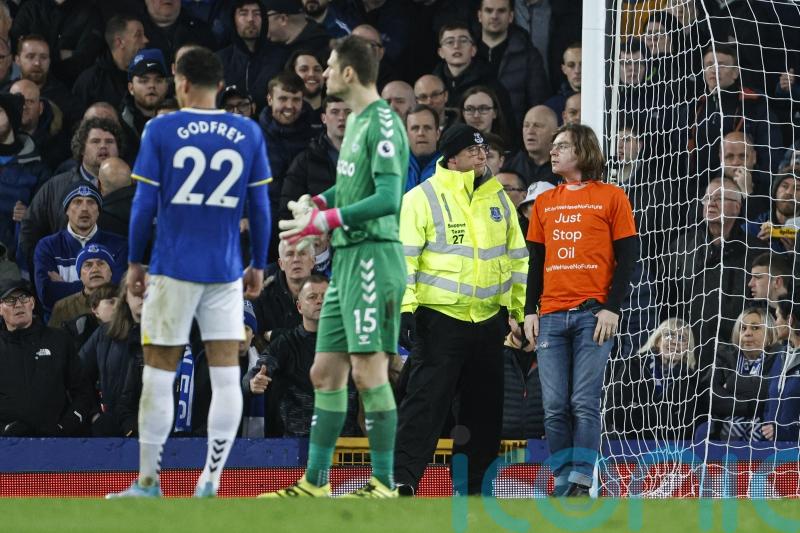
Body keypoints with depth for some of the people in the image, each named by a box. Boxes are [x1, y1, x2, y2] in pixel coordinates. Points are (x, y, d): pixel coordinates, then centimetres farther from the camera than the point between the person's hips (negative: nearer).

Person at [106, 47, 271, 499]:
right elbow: (260, 207, 5)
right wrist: (258, 266, 14)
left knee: (159, 375, 5)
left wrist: (135, 262, 7)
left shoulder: (161, 130, -3)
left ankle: (148, 484, 9)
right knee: (226, 376, 2)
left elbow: (145, 204, -3)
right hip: (227, 272, 2)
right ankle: (211, 484, -3)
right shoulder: (249, 134, 3)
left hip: (173, 269, -2)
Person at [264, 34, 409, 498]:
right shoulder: (356, 121, 16)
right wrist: (316, 202, 11)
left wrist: (326, 220, -20)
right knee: (325, 372, 10)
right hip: (347, 259, 10)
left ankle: (384, 485, -4)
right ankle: (315, 483, 15)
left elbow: (388, 198, -20)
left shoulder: (383, 123, -13)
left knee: (369, 371, -8)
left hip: (374, 257, -10)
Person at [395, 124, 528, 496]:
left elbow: (517, 257, 18)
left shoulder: (498, 198, 13)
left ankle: (474, 486, 15)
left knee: (485, 407, 7)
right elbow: (404, 257, -8)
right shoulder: (423, 197, -4)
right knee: (427, 398, -13)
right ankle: (403, 481, -14)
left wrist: (522, 309, 13)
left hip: (488, 319, 6)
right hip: (439, 315, -6)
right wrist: (405, 308, -16)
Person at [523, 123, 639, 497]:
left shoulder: (610, 197, 4)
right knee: (554, 407, -1)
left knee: (584, 403, -10)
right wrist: (529, 310, 9)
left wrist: (611, 307, -8)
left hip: (593, 314, -4)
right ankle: (562, 485, 1)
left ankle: (580, 485, -11)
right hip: (551, 317, 4)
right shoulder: (544, 203, 17)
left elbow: (628, 256, 1)